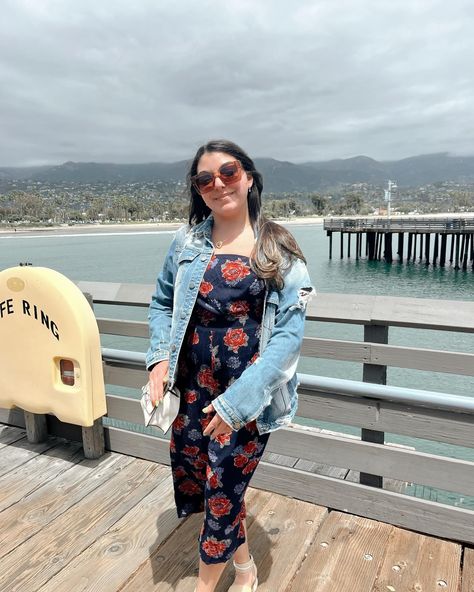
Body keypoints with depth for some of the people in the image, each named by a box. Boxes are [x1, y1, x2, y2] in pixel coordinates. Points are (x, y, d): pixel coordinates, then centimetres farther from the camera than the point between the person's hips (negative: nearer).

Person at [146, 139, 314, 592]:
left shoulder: (278, 250, -8)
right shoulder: (187, 242, 2)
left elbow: (289, 333, -13)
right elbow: (162, 302, 13)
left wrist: (237, 400, -18)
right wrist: (160, 357, -3)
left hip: (248, 393, -4)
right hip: (192, 385, 5)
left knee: (223, 488, 5)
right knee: (189, 475, 16)